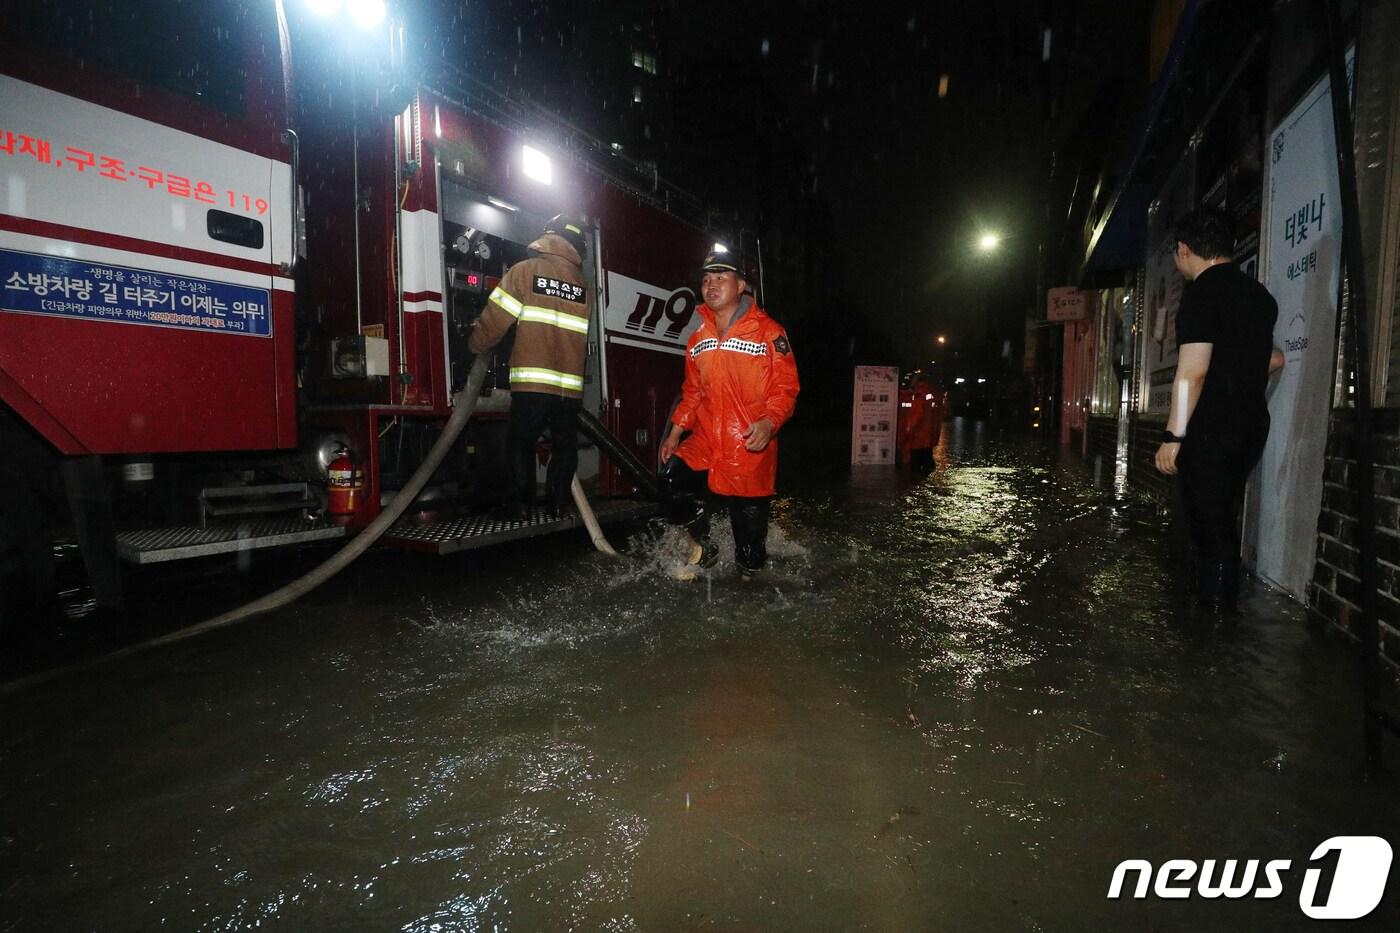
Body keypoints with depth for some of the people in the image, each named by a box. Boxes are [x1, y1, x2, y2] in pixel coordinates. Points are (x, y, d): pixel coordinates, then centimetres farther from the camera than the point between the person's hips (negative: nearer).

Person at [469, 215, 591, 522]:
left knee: (522, 443, 10)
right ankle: (557, 505, 14)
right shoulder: (583, 284, 10)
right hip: (571, 384, 3)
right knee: (564, 444, 14)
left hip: (532, 381, -2)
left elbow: (496, 319, 0)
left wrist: (477, 344, 17)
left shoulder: (526, 270, 0)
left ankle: (520, 505, 8)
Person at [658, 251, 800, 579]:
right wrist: (676, 430, 11)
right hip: (706, 441, 5)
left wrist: (769, 422, -23)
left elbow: (786, 386, -6)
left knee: (749, 518, 0)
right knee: (673, 477, -16)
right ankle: (704, 549, 10)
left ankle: (749, 572, 33)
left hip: (751, 445, -4)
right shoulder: (699, 338, 14)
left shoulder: (768, 331, -4)